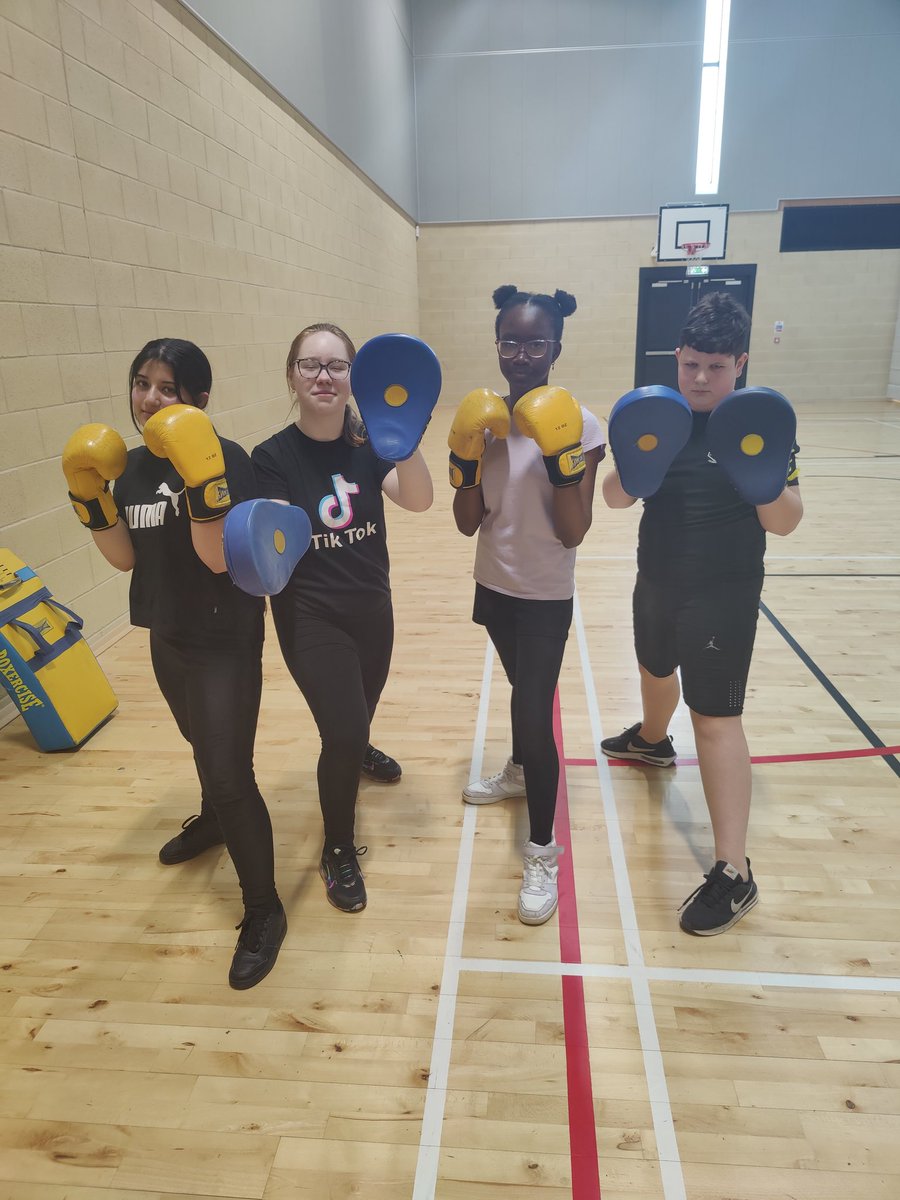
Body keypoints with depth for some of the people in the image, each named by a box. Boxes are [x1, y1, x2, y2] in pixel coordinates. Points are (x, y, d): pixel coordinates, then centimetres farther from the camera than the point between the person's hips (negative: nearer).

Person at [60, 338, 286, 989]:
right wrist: (93, 500, -9)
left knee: (229, 771, -7)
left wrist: (203, 481, -37)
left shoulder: (226, 458, -18)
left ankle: (264, 910, 11)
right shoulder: (133, 465, 3)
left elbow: (218, 557, -26)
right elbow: (126, 557, 4)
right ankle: (213, 819, 57)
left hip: (225, 641, -7)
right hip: (168, 637, 7)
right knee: (204, 745, 28)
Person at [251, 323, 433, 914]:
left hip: (372, 604, 4)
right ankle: (339, 850, 16)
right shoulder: (274, 457, -13)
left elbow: (419, 499, -22)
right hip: (310, 615, -4)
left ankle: (357, 749, 62)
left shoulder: (368, 441, -6)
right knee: (342, 730, -10)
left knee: (361, 711, 24)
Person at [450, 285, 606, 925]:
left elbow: (573, 533, -20)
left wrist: (559, 458, -30)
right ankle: (520, 771, 52)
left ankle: (542, 851, 11)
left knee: (535, 712, -7)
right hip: (495, 585, 5)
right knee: (522, 689, 26)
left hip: (546, 597, -5)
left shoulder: (579, 423, -16)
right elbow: (468, 523, -6)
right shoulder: (483, 418, -3)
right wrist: (467, 458, -20)